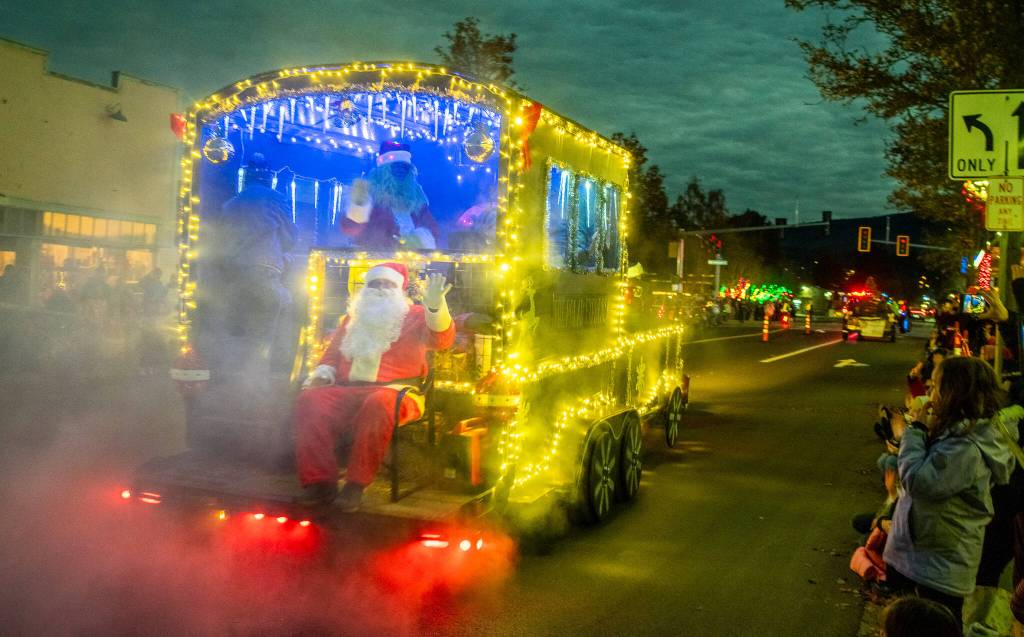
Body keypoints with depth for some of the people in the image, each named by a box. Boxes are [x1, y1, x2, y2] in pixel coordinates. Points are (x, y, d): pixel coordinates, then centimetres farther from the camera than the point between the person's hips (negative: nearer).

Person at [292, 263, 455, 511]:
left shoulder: (414, 315, 12)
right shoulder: (353, 318, 27)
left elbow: (442, 339, -7)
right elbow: (331, 355, 30)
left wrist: (435, 306, -27)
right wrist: (321, 375, 6)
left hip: (392, 392, -4)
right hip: (347, 391, 4)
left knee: (379, 404, -39)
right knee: (310, 400, -25)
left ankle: (356, 485, -32)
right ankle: (320, 482, -26)